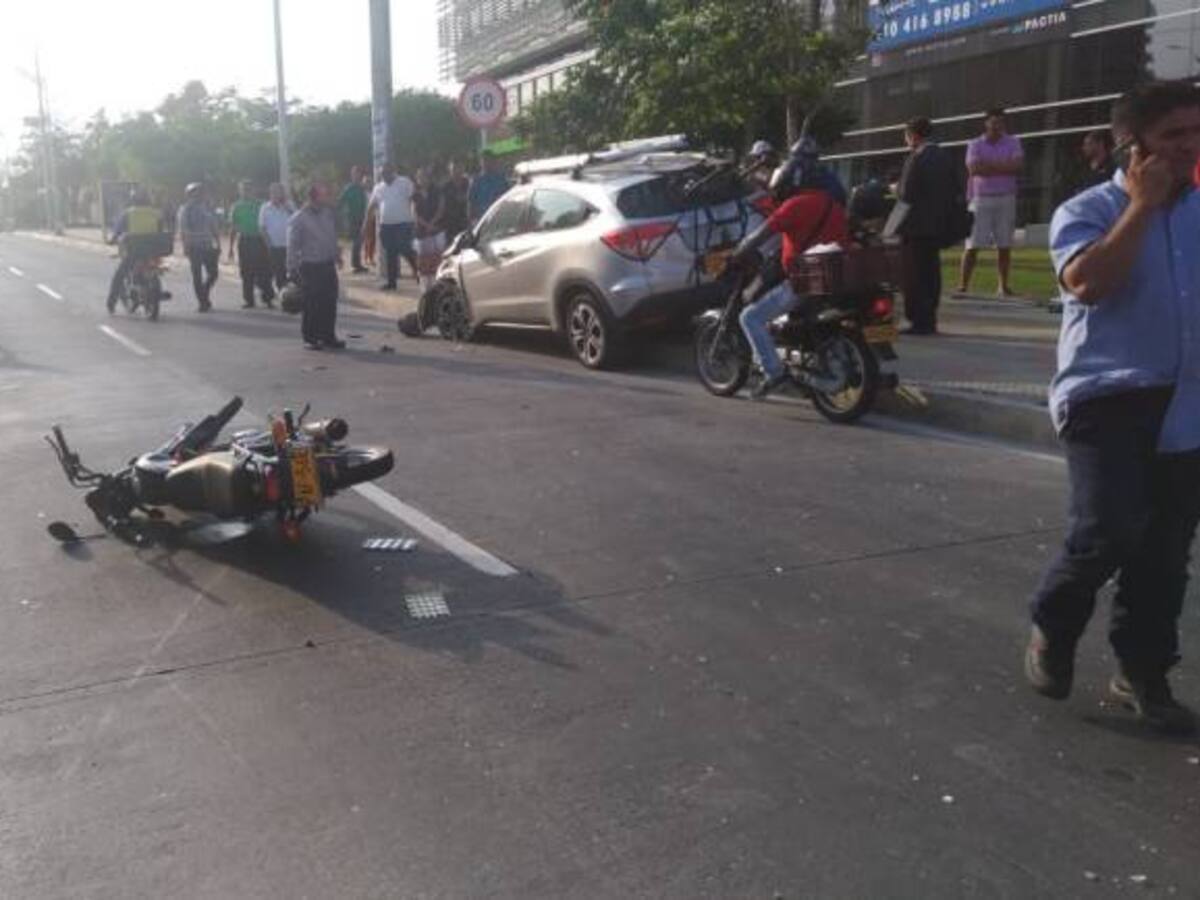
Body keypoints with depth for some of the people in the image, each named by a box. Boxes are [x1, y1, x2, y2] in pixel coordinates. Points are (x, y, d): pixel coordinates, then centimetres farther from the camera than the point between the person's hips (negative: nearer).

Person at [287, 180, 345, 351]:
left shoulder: (329, 214, 6)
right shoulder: (298, 220, -11)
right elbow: (293, 247, -10)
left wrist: (337, 255, 23)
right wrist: (293, 270, -12)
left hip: (328, 265, 6)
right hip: (309, 267, -6)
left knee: (330, 304, 7)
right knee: (311, 305, 0)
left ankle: (328, 336, 18)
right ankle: (310, 338, 11)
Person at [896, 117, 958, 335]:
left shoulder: (916, 158, -14)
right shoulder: (945, 158, 10)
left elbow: (907, 194, -17)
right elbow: (954, 189, 12)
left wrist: (896, 190, 2)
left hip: (916, 226, -8)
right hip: (938, 225, 8)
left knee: (915, 275, -3)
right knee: (931, 273, 12)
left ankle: (919, 321, -4)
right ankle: (930, 319, 15)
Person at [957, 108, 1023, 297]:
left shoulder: (1012, 143, 9)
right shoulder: (975, 145, 5)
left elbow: (1018, 166, -8)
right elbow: (974, 169, -12)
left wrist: (989, 165, -11)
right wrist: (1003, 167, -7)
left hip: (1006, 199, 2)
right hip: (981, 198, -2)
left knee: (1005, 246, 4)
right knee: (972, 245, -7)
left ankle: (1004, 286, 11)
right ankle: (963, 286, -7)